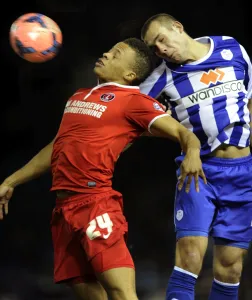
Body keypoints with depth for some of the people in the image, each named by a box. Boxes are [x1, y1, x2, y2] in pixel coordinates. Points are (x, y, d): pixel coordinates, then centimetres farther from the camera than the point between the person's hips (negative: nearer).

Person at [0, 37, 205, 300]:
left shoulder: (133, 100, -2)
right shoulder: (78, 97, 22)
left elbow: (182, 132, -10)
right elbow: (57, 148, 32)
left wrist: (192, 152, -33)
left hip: (95, 204, -8)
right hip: (64, 208, 8)